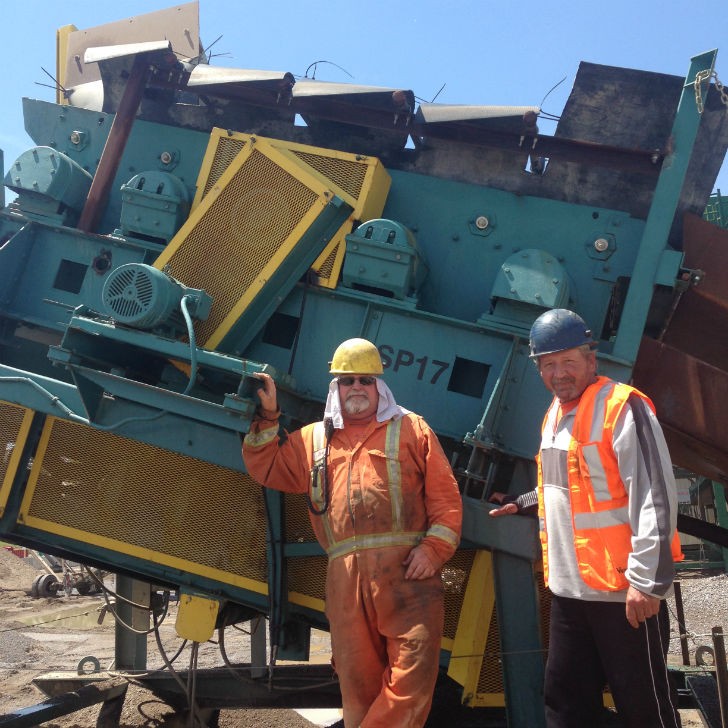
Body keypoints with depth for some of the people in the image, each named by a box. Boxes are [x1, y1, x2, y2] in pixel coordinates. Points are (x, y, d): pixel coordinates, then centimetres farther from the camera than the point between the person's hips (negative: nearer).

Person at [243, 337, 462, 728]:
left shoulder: (410, 428, 12)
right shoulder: (313, 438, 22)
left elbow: (445, 496, 6)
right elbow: (266, 469, 24)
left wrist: (433, 548, -7)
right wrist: (267, 418, 15)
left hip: (406, 568, -3)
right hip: (345, 576, 3)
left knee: (413, 675, -9)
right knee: (358, 680, 7)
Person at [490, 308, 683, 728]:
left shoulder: (623, 407, -13)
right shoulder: (554, 415, 13)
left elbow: (656, 497, -19)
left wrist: (648, 580, -23)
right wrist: (523, 505, 24)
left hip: (624, 591, -8)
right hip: (569, 589, 8)